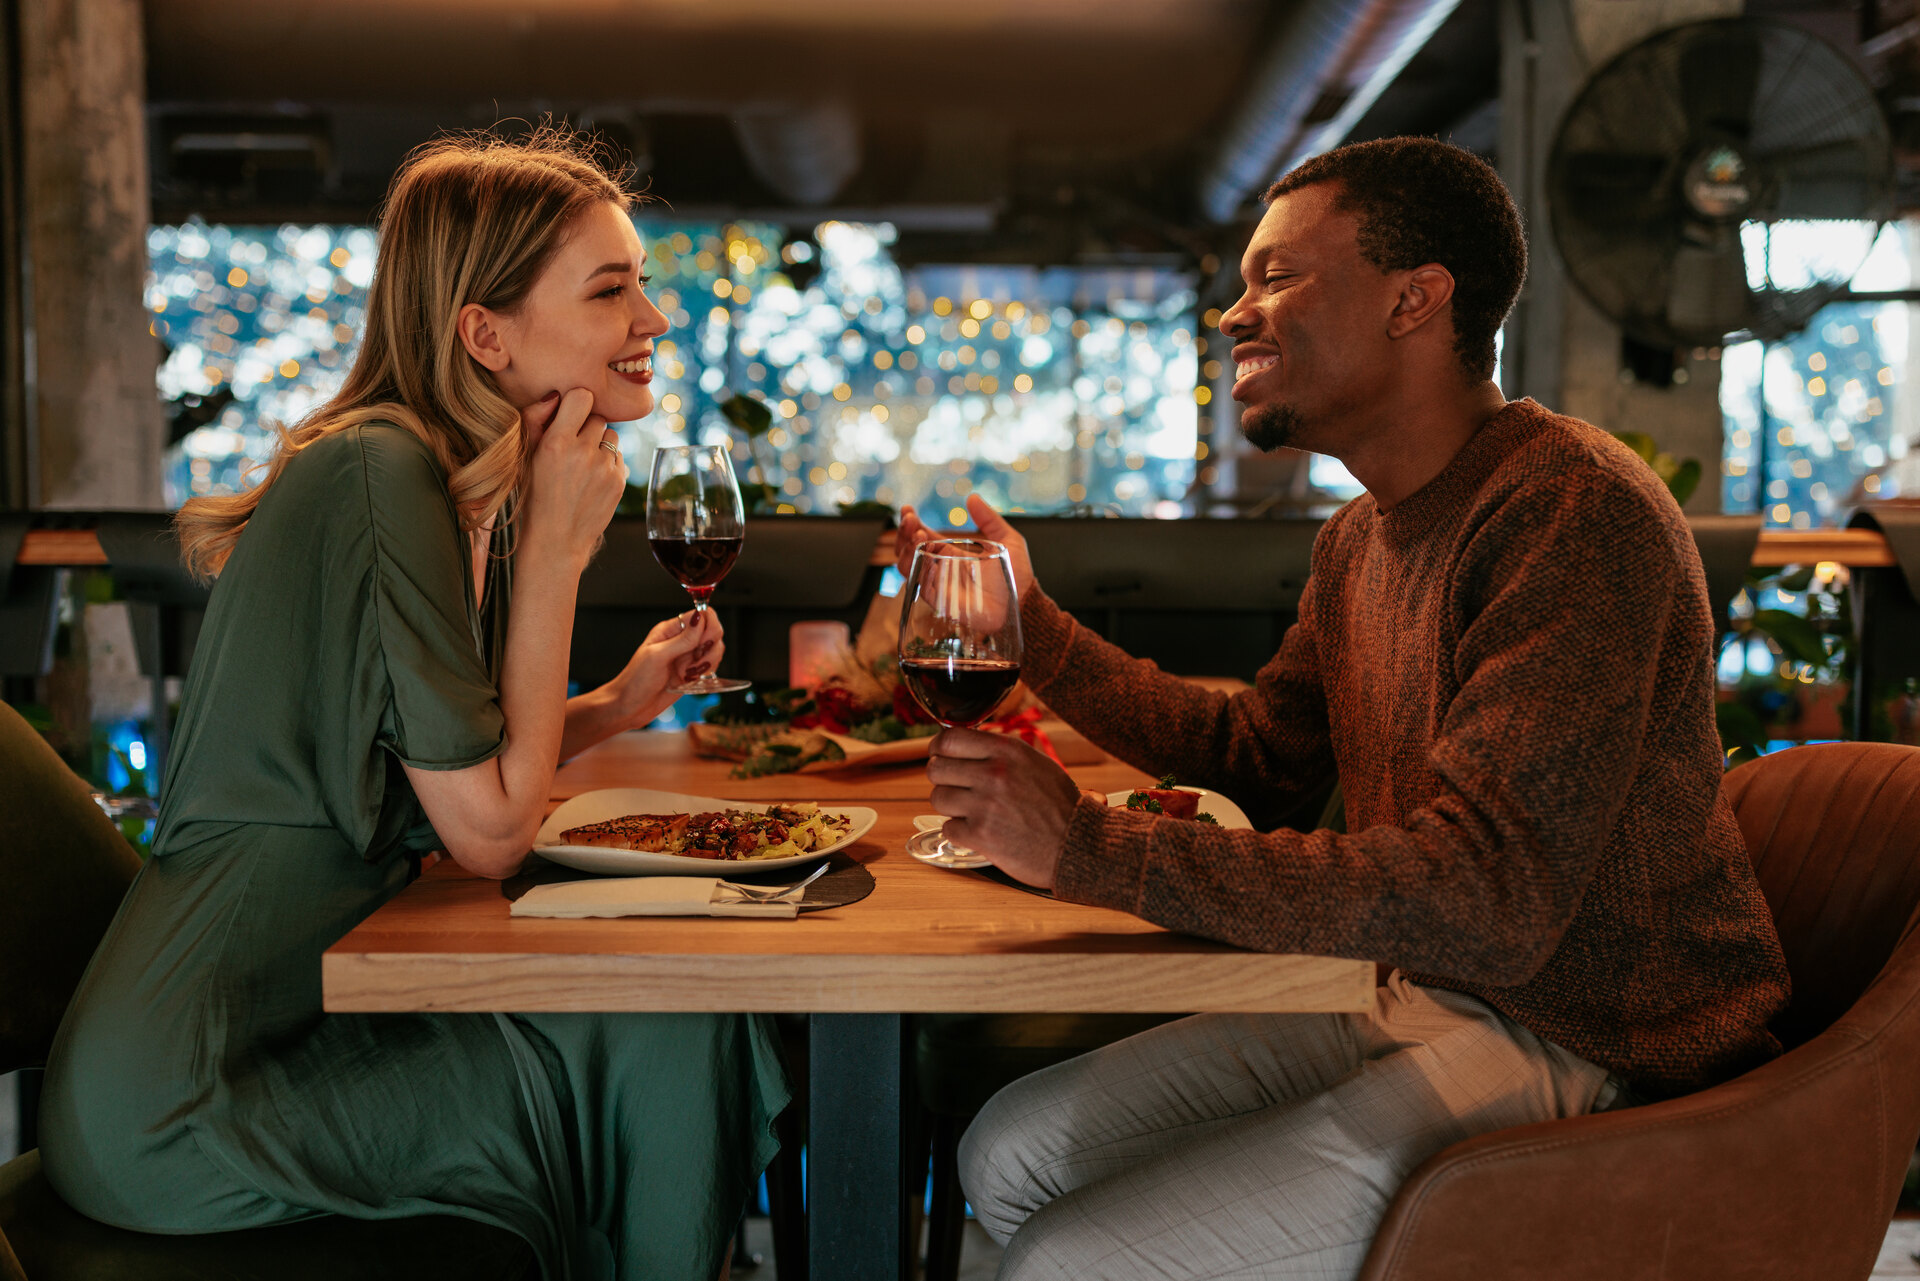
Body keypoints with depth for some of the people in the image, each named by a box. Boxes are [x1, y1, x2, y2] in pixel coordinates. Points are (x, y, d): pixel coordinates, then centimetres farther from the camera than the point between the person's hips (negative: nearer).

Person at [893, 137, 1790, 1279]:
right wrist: (1034, 624, 11)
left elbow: (1485, 896, -31)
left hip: (1583, 1058, -9)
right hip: (1415, 1008, 9)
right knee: (1012, 1153, 7)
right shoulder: (1365, 537, 9)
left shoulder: (1572, 511, -22)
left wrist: (1092, 848, -30)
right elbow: (1258, 755, 20)